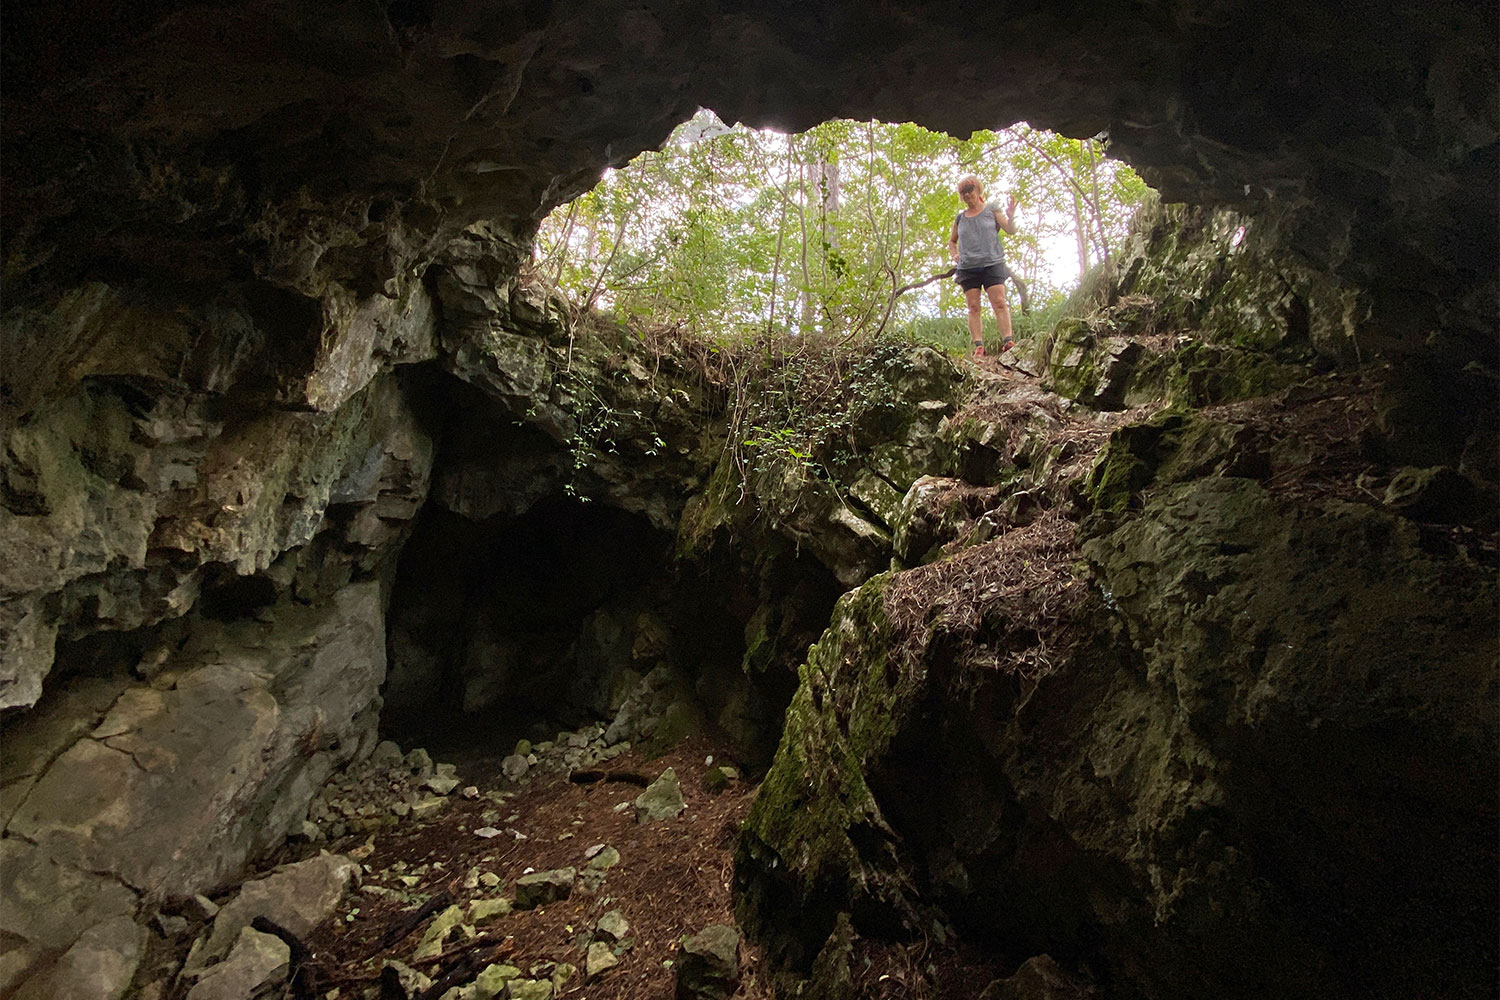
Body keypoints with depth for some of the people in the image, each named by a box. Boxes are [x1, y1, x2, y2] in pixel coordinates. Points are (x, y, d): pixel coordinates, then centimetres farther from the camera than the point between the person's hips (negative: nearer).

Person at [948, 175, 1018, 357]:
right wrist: (954, 255, 9)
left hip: (992, 264, -3)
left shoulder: (992, 209, 9)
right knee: (973, 307, -5)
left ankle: (1008, 340, -23)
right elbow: (952, 241, 30)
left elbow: (1011, 231, 1)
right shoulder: (960, 218, 17)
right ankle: (978, 346, -10)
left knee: (999, 303, -15)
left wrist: (1010, 216, -20)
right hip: (967, 267, 3)